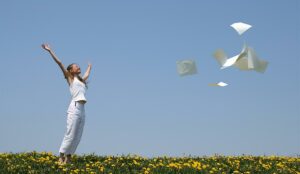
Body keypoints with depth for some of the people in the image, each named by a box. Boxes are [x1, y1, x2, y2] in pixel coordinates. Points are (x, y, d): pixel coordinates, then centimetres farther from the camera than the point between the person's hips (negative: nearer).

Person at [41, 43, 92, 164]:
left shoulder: (81, 80, 24)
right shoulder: (70, 77, 8)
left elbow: (87, 75, 48)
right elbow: (59, 63, 3)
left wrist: (89, 67, 63)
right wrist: (50, 51, 1)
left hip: (82, 110, 7)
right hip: (75, 108, -6)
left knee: (77, 137, 3)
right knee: (70, 135, -8)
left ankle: (68, 158, 9)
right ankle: (61, 157, -2)